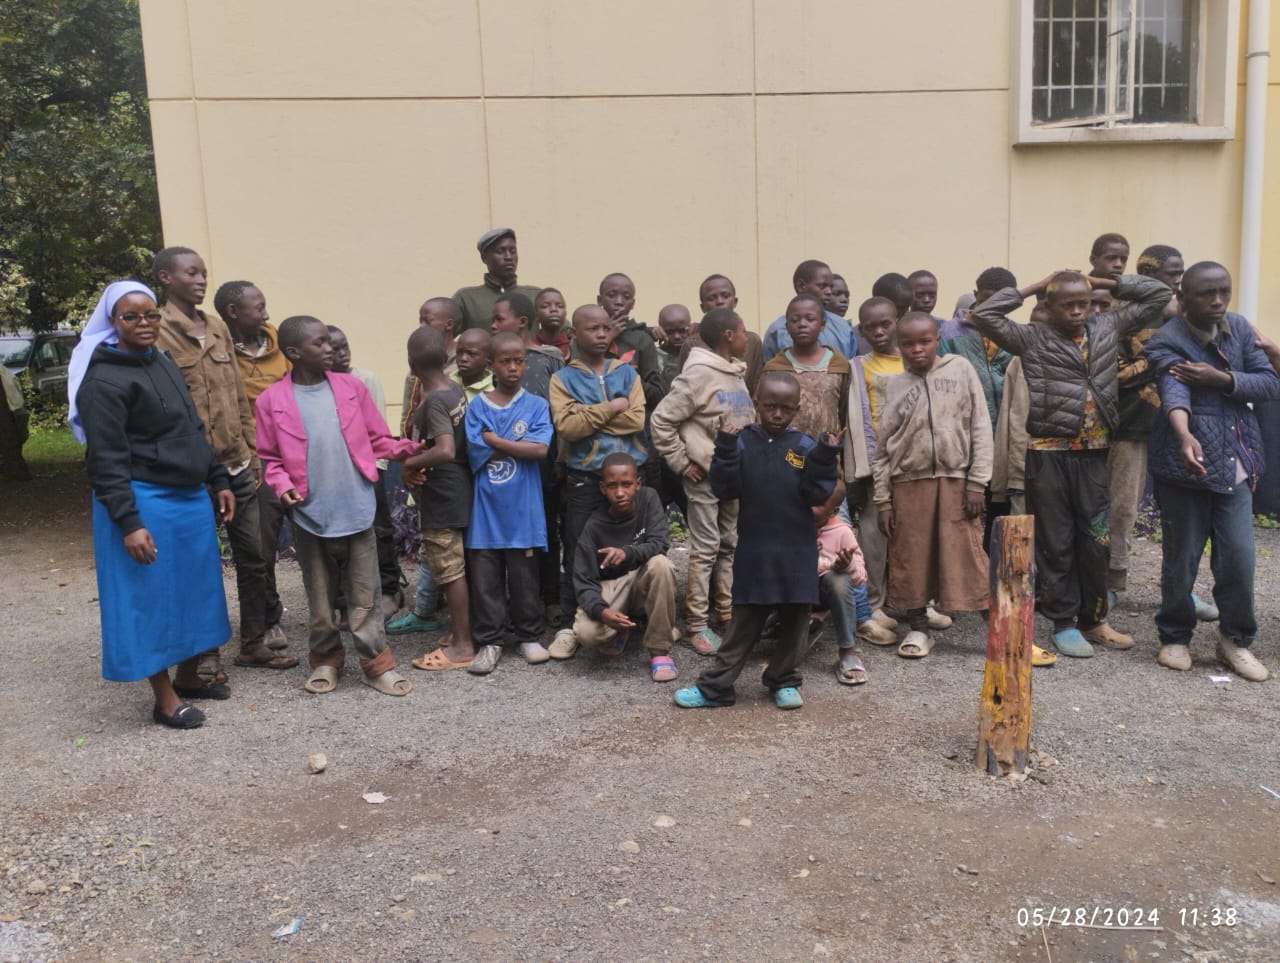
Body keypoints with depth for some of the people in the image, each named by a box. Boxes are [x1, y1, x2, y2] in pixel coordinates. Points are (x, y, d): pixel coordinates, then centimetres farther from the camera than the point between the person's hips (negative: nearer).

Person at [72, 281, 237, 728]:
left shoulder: (164, 363, 12)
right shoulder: (105, 381, -13)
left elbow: (194, 431, 19)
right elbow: (106, 461, -16)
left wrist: (218, 481, 15)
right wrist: (128, 522, -21)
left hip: (190, 499, 8)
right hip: (146, 503, -8)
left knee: (194, 589, 15)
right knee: (152, 598, 2)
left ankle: (188, 677, 31)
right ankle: (165, 699, 14)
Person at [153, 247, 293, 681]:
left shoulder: (218, 327, 12)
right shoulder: (157, 333, -10)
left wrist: (253, 449, 13)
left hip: (238, 464, 7)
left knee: (253, 556, 13)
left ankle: (253, 644, 26)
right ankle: (203, 658, 17)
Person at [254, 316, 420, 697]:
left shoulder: (351, 387, 1)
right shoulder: (272, 400, -2)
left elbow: (378, 440, 5)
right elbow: (270, 458, 4)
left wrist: (410, 448, -8)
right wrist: (283, 486, -13)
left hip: (356, 509, 1)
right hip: (309, 513, 0)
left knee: (364, 595, 7)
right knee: (320, 597, 13)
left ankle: (377, 664, 16)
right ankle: (326, 660, 30)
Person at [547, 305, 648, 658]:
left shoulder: (627, 373, 9)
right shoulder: (563, 379, 3)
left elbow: (637, 421, -7)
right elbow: (566, 426, -12)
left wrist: (587, 416, -10)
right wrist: (611, 409, -13)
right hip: (584, 479, -2)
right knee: (577, 553, 2)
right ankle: (569, 626, 14)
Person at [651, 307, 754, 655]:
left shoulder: (737, 373, 11)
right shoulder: (698, 374, -14)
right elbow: (661, 420, -15)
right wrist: (681, 463, -13)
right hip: (706, 475, -8)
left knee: (731, 545, 14)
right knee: (705, 549, -3)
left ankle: (727, 614, 25)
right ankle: (697, 623, 6)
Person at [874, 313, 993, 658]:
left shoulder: (960, 369, 2)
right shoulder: (895, 385, 7)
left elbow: (980, 427, 0)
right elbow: (883, 446, 7)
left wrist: (977, 482, -6)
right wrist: (883, 500, 3)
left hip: (956, 480, -2)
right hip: (909, 484, 2)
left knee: (967, 555, -3)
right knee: (912, 558, 6)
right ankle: (918, 629, 19)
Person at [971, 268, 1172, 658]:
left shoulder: (1107, 327, 8)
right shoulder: (1032, 339, -3)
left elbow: (1159, 294, 14)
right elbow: (983, 315, -12)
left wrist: (1104, 282, 6)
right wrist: (1033, 287, -6)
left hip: (1093, 454, 4)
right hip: (1048, 455, -3)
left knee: (1096, 541, 9)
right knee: (1055, 543, 5)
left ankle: (1093, 619, 24)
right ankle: (1063, 623, 17)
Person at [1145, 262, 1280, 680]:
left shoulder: (1240, 329, 6)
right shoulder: (1165, 341, -11)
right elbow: (1174, 390, -29)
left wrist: (1221, 379, -17)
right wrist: (1185, 436, -48)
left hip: (1235, 462, 4)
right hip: (1187, 462, -4)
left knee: (1239, 556, 2)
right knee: (1181, 557, 4)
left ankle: (1236, 640, 20)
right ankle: (1175, 637, 22)